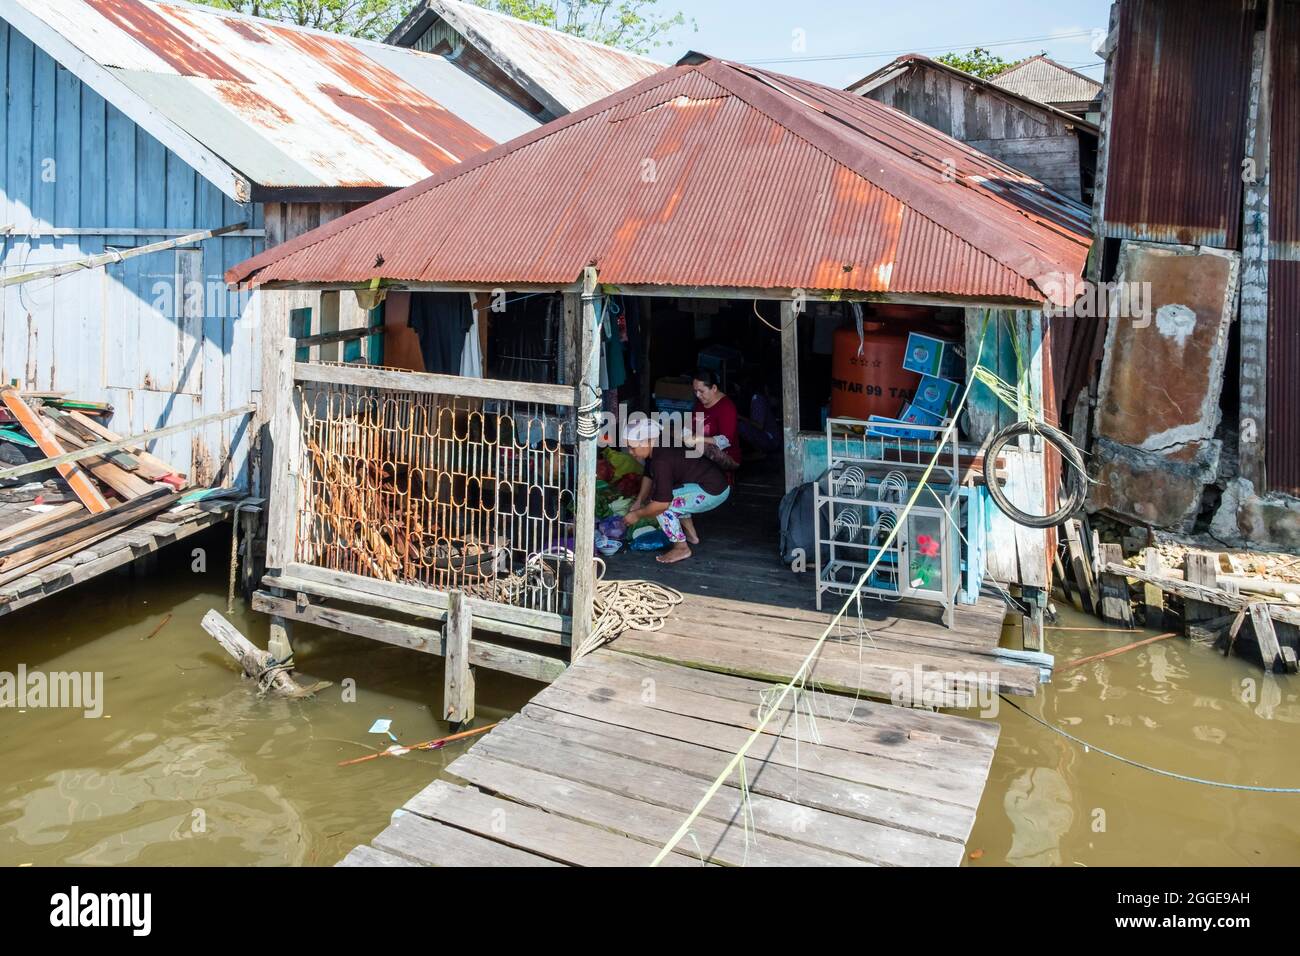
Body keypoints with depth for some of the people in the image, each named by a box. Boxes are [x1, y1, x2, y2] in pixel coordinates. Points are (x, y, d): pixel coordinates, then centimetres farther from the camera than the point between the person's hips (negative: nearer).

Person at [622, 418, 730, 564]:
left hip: (714, 491, -11)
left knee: (661, 504, -15)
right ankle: (691, 535, 31)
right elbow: (649, 476, 23)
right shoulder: (654, 451, 3)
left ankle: (681, 548, -4)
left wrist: (637, 514, -12)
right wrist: (638, 501, 17)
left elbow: (662, 503, -26)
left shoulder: (661, 461, -26)